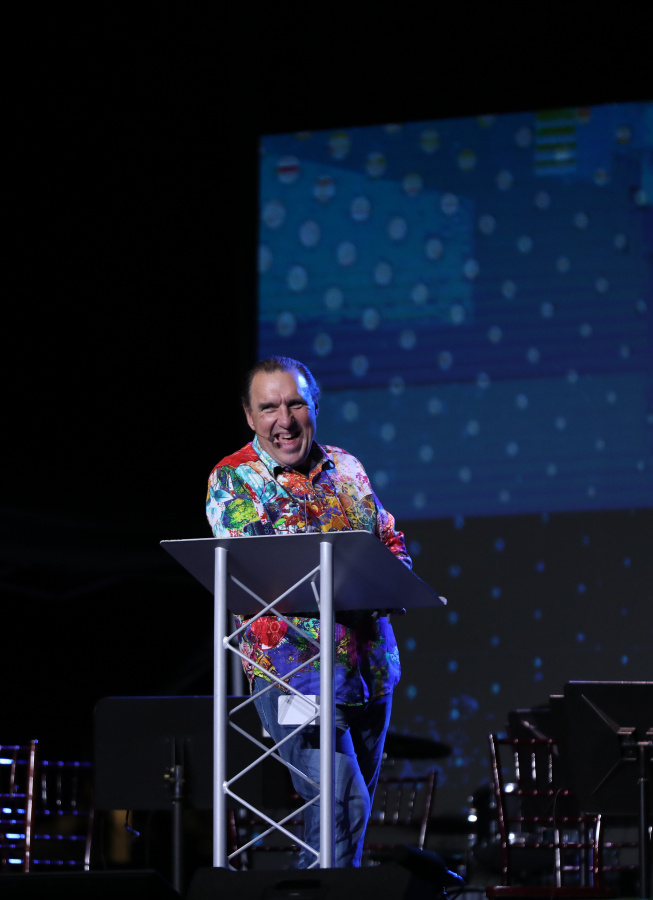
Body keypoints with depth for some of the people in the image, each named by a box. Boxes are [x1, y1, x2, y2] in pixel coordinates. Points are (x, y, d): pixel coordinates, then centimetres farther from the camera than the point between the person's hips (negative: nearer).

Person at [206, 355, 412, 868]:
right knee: (343, 804, -20)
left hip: (370, 667, 6)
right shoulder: (233, 479, -3)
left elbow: (392, 540, 19)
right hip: (294, 667, -6)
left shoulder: (346, 469, 13)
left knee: (354, 807, 12)